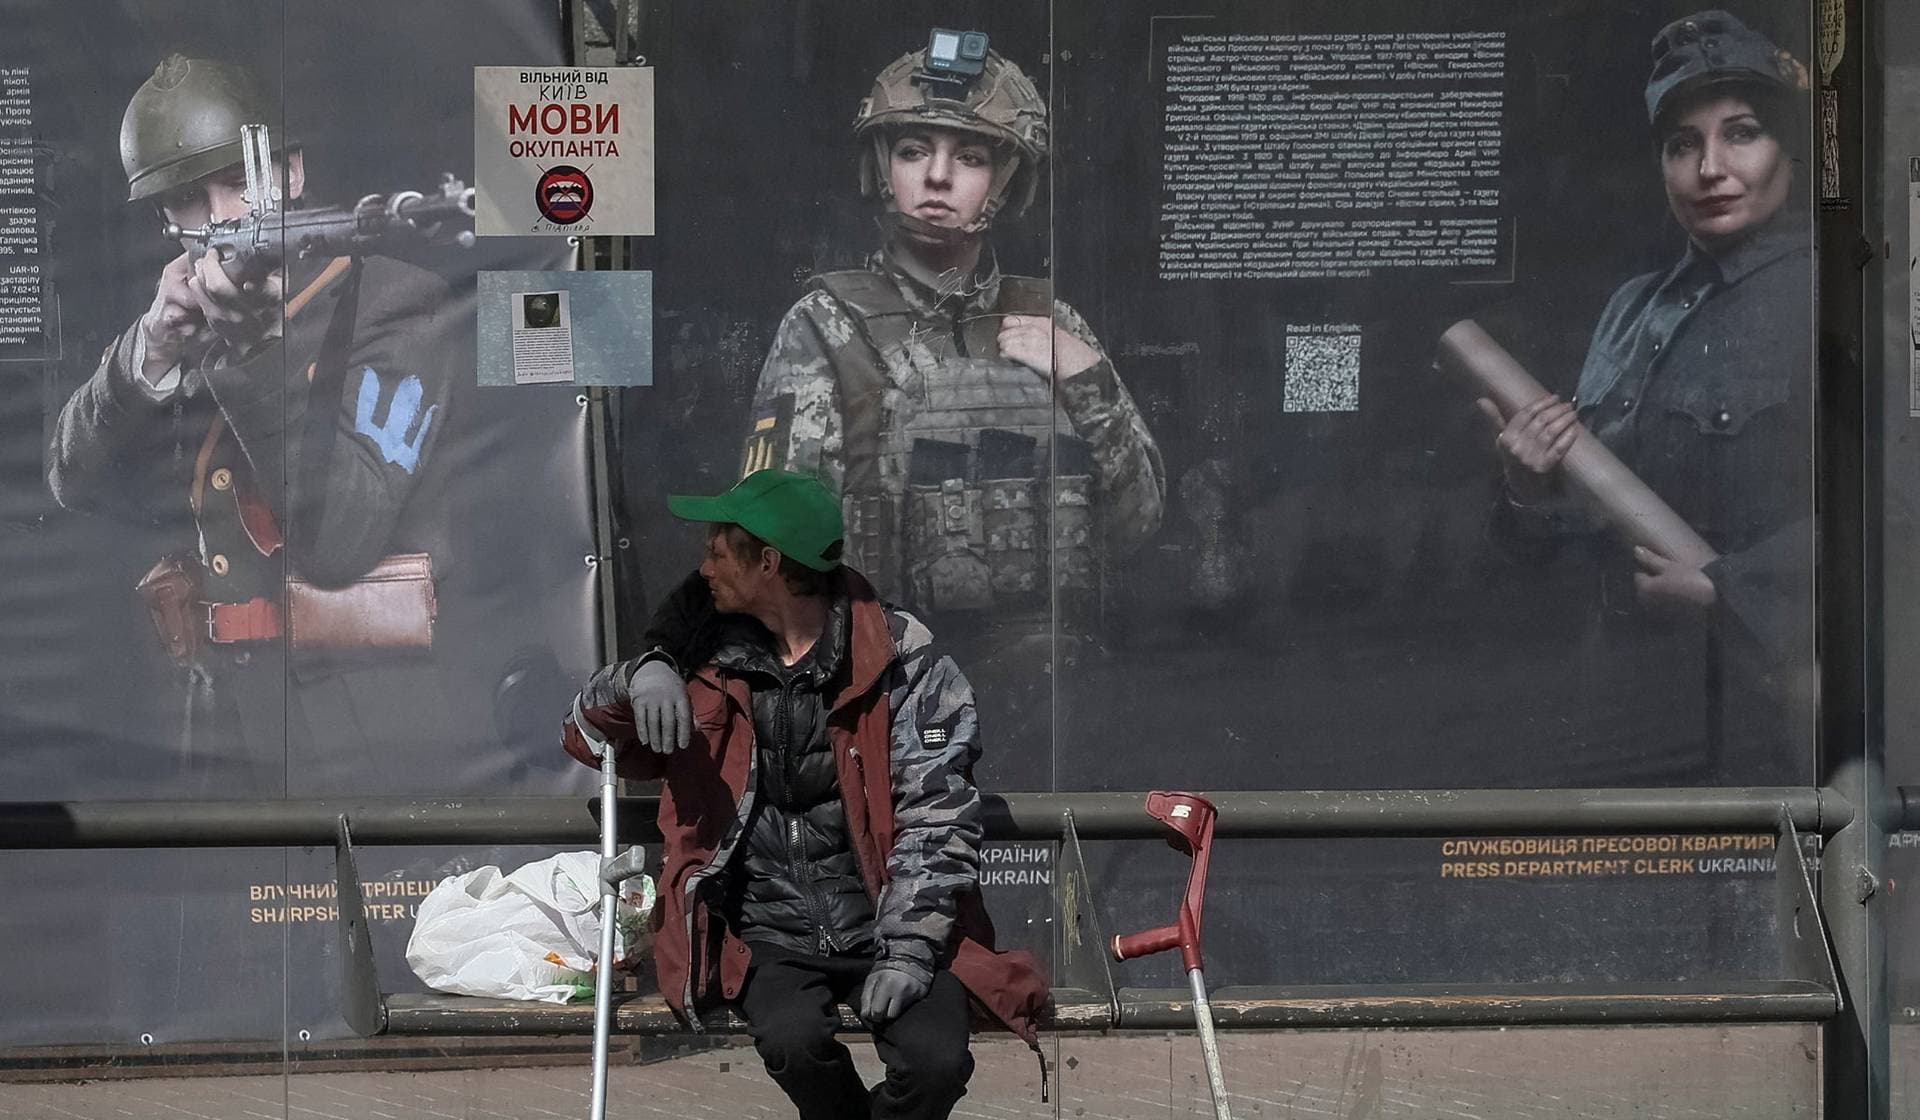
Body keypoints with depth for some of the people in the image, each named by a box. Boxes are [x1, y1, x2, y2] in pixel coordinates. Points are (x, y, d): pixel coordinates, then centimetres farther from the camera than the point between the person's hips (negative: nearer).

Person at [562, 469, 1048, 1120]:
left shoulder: (902, 663, -1)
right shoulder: (713, 663, 9)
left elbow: (937, 813, -4)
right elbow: (587, 737, 20)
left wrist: (908, 949, -14)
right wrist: (637, 679, -3)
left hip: (882, 922, -1)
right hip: (770, 937, 1)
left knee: (936, 1061, -27)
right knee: (794, 1041, -31)